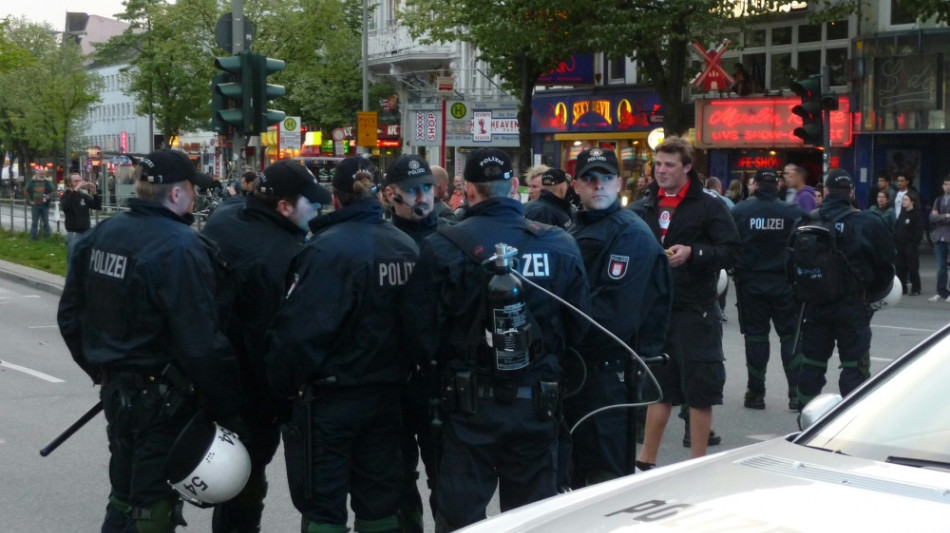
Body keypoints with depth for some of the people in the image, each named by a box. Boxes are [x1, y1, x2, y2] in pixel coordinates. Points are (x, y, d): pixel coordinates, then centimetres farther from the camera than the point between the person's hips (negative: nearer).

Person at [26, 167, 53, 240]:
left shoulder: (47, 182, 4)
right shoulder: (31, 182, 4)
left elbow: (52, 192, 4)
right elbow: (27, 192, 9)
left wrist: (49, 196, -17)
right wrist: (30, 200, -2)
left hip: (45, 205, 0)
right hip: (35, 205, 0)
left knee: (46, 222, 5)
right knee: (34, 222, 5)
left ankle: (46, 237, 13)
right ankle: (33, 237, 9)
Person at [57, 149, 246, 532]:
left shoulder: (100, 235, 5)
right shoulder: (180, 248, -21)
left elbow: (70, 316, 13)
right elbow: (202, 344, -24)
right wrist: (230, 411, -17)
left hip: (117, 389, 8)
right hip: (163, 399, -8)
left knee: (125, 495, 20)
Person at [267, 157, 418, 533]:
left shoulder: (326, 248, -18)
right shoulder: (407, 247, 0)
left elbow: (299, 328, -22)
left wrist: (282, 383, -8)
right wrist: (399, 375, 15)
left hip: (330, 399, -6)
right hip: (387, 395, 6)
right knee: (380, 502, 17)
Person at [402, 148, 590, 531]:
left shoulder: (443, 247, -12)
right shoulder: (560, 245, -2)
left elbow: (420, 332, -9)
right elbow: (578, 327, 5)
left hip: (470, 403, -2)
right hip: (537, 402, 3)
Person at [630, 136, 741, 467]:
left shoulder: (709, 207, -4)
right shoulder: (644, 208, 10)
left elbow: (731, 252, -9)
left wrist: (693, 252, -21)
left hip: (695, 311, -5)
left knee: (700, 390, 0)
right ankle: (646, 462, 22)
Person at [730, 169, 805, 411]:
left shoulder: (739, 211, -6)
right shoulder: (793, 212, -4)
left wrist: (735, 271, 6)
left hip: (750, 282, 0)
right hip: (785, 283, 0)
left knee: (755, 335, 7)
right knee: (791, 336, 8)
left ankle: (755, 393, 9)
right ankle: (797, 393, 4)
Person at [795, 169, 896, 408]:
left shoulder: (807, 222, 0)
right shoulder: (869, 224, -8)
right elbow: (886, 266, -4)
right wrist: (871, 294, 11)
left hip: (815, 306, 3)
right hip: (853, 307, -3)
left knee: (811, 364, 13)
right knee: (855, 366, 3)